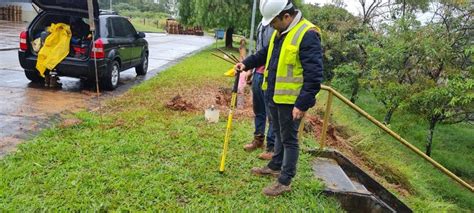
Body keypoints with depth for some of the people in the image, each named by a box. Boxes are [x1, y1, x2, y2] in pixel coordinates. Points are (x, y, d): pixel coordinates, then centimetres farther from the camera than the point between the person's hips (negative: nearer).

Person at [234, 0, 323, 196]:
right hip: (274, 96, 9)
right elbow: (265, 54, 25)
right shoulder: (280, 32, 9)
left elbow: (314, 75, -23)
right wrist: (247, 64, 13)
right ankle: (275, 166, 40)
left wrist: (302, 104, -23)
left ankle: (285, 181, 17)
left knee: (289, 139, 4)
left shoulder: (308, 35, -20)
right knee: (278, 134, 22)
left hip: (291, 100, -8)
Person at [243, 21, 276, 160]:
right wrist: (251, 70, 21)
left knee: (272, 114, 1)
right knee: (258, 110, 18)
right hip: (258, 74, 8)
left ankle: (272, 147, 13)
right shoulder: (262, 25, 13)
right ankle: (258, 139, 34)